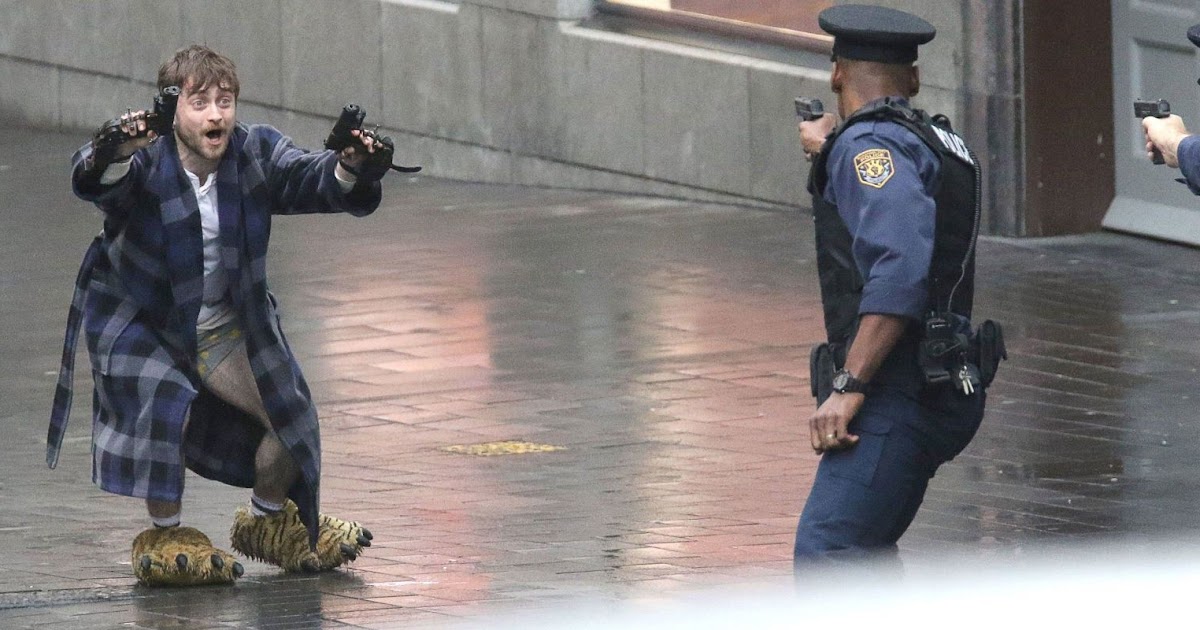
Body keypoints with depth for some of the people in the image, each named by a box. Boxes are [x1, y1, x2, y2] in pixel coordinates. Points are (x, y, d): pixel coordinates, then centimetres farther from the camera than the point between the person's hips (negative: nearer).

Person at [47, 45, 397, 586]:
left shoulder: (256, 153, -14)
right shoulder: (145, 161, -27)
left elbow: (310, 180, -25)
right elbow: (92, 181, -46)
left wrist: (350, 170, -49)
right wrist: (113, 156, -70)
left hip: (224, 328, 5)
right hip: (139, 322, -5)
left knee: (291, 416, 4)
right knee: (166, 408, -29)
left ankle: (268, 521, 33)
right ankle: (165, 537, -8)